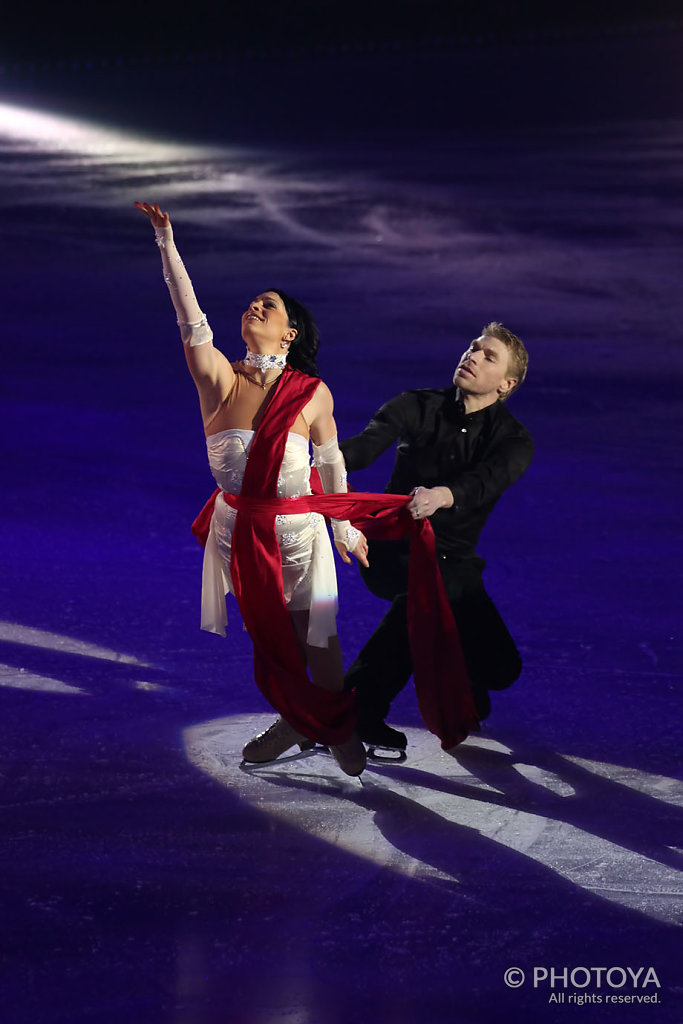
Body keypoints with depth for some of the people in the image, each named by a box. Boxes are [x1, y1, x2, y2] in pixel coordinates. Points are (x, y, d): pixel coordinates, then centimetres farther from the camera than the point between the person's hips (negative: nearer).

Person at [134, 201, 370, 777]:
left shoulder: (314, 394, -10)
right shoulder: (219, 379, -10)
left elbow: (330, 461, 2)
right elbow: (191, 319, -23)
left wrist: (346, 528, 10)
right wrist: (167, 243, -33)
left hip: (297, 529, -2)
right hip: (238, 529, 2)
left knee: (313, 635, 5)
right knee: (267, 636, 16)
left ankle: (340, 728, 27)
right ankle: (297, 722, 37)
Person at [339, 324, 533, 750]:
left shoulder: (513, 440, -5)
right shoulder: (418, 407, -3)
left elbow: (484, 482, -27)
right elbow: (366, 445, -20)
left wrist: (441, 496, -50)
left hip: (453, 562, 2)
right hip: (393, 550, -2)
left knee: (500, 669, -7)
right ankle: (358, 707, -29)